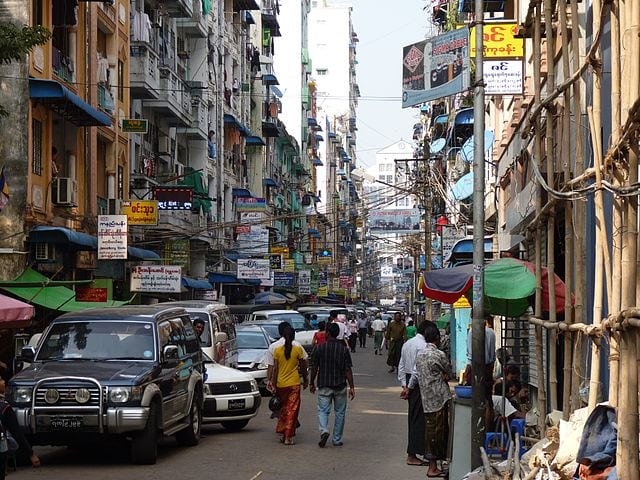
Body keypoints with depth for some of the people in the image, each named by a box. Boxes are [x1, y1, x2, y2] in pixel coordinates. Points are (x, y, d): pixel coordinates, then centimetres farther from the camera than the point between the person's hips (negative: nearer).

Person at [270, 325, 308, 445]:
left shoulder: (277, 350, -2)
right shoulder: (298, 349, -6)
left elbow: (275, 369, -1)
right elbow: (303, 367, 1)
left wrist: (273, 384, 4)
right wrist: (305, 379, 15)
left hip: (281, 384, 2)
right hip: (294, 383, -2)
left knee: (283, 408, 19)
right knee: (292, 409, 1)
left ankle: (282, 433, 23)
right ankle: (288, 437, -4)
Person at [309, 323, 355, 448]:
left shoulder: (320, 348, -6)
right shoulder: (344, 349, -5)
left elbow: (314, 368, -2)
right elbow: (348, 370, -6)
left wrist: (312, 383, 10)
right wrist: (352, 387, -2)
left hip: (324, 385, -1)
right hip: (340, 386, 1)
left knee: (323, 410, 6)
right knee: (340, 412, 12)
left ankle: (324, 431, -21)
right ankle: (337, 440, 16)